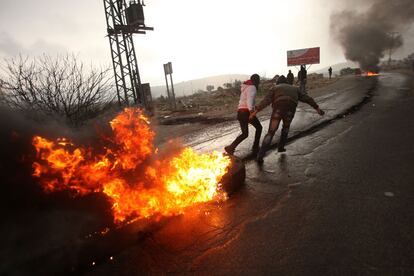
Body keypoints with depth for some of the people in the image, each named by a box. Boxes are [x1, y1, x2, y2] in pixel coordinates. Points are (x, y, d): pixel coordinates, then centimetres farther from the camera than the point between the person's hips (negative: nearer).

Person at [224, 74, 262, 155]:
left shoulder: (245, 87, 22)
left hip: (240, 112, 8)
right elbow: (249, 99, -24)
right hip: (247, 111, -8)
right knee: (259, 127, 11)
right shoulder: (252, 87, -6)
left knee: (245, 134, 14)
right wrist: (251, 111, -38)